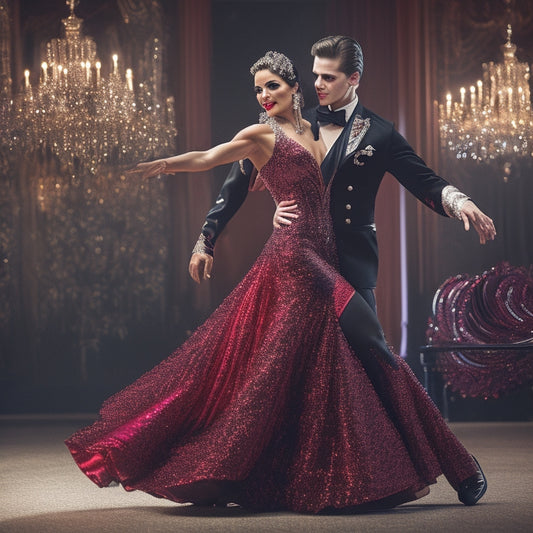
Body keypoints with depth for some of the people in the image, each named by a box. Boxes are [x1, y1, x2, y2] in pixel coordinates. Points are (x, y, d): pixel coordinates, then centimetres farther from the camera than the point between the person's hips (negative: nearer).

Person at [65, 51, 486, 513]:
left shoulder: (313, 131, 19)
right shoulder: (263, 134, 1)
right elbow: (208, 158, -12)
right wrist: (165, 164, -29)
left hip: (323, 257, 7)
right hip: (294, 253, -7)